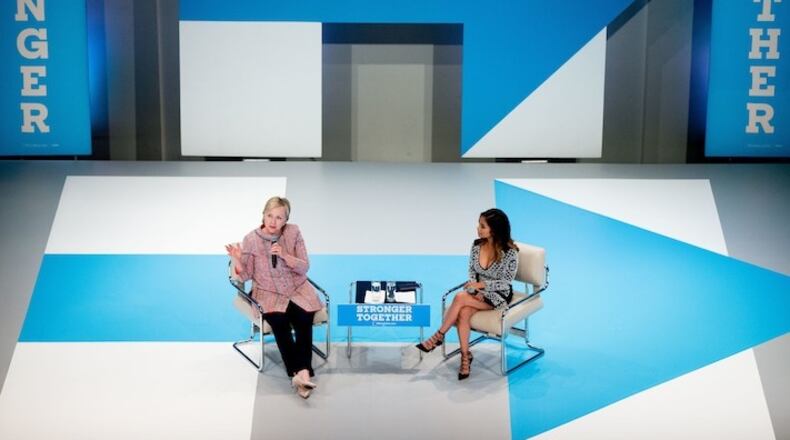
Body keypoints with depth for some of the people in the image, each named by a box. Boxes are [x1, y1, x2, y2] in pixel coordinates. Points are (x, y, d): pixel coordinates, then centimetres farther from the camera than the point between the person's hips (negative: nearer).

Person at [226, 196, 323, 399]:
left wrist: (284, 255, -23)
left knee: (304, 319, -28)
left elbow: (304, 268, -7)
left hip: (297, 289, 1)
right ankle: (299, 373, -26)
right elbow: (245, 276, -4)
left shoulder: (293, 232, -6)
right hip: (269, 293, -1)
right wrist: (236, 260, -24)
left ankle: (302, 372, -31)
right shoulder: (251, 239, -9)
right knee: (279, 321, -30)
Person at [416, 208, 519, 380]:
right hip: (478, 292, 5)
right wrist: (474, 291, -11)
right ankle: (465, 356, -16)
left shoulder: (510, 252, -19)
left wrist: (481, 284, -22)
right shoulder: (477, 244, -3)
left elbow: (506, 282, -13)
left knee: (460, 297, -28)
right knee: (464, 312, -28)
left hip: (499, 295, -5)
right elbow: (472, 272, 6)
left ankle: (439, 336, -11)